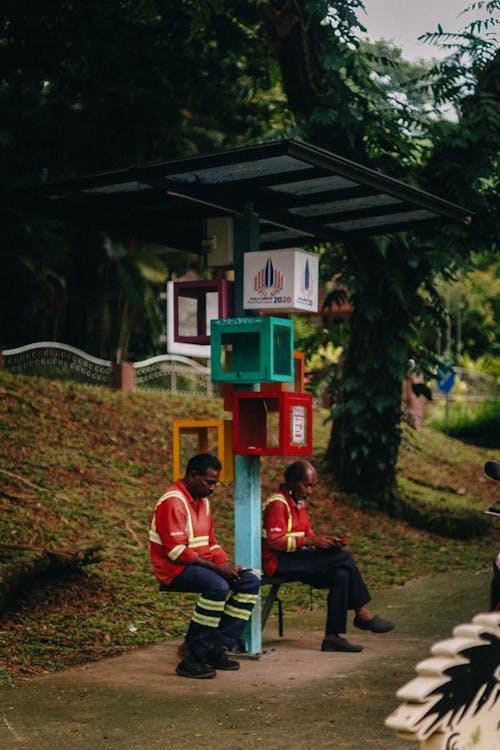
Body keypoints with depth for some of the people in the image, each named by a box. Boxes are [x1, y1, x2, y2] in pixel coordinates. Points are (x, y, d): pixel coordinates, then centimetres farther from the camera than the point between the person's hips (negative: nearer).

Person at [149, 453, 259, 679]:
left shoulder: (203, 501, 15)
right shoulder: (173, 502, -15)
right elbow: (176, 550, -21)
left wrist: (226, 563, -2)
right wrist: (215, 567, -22)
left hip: (201, 564, 9)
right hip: (174, 569, -9)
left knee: (250, 582, -6)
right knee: (218, 586, -34)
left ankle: (218, 647, -9)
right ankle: (193, 654, -25)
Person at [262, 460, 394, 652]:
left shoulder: (299, 502, 19)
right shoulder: (278, 503, -11)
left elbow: (307, 534, 18)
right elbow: (274, 541, -20)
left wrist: (326, 541, -3)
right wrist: (309, 541, -23)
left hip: (296, 559, 9)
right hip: (277, 562, -9)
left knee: (340, 575, -17)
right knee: (343, 557, -19)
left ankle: (332, 637, -16)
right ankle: (362, 613, -7)